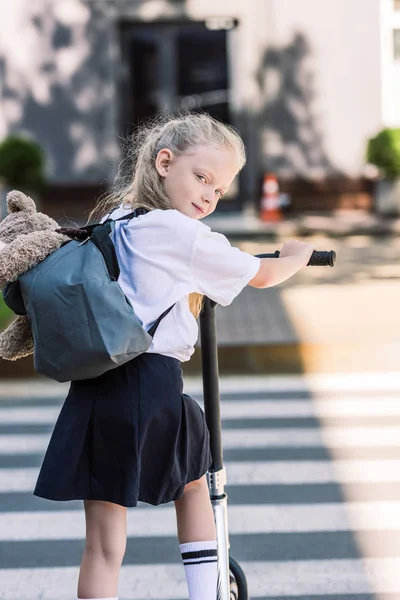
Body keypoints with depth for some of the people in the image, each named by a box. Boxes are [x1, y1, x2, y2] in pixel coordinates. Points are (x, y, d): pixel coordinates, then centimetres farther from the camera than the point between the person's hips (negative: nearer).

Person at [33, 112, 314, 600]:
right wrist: (297, 255, 26)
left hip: (94, 389, 5)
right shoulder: (185, 234, -6)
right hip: (152, 382, -5)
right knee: (194, 484, 25)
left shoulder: (111, 222, 14)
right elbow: (263, 275, 5)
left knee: (104, 542, 3)